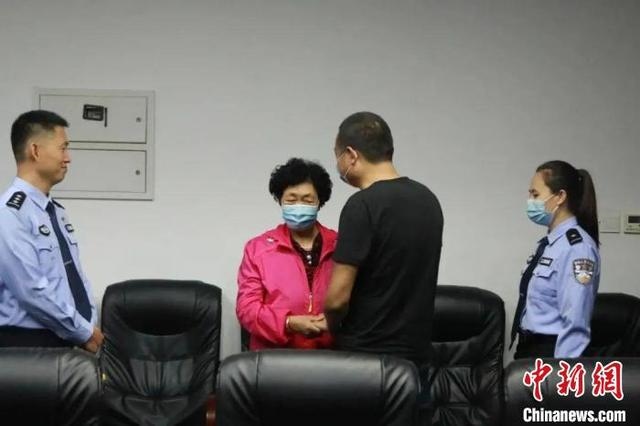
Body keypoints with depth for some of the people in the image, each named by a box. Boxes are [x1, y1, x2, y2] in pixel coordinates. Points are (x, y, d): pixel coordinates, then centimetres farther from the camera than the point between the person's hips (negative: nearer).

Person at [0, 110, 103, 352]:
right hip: (26, 342, -8)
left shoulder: (56, 212, 11)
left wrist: (90, 327, 2)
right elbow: (33, 290, -21)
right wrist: (84, 332, -13)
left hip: (66, 339, 8)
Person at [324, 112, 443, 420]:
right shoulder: (428, 199, 6)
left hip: (367, 358, -7)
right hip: (416, 353, 7)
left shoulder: (362, 205, -18)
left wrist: (334, 328, 3)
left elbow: (338, 297, -19)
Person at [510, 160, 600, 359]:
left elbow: (575, 324, -21)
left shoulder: (576, 247, -17)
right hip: (530, 349, 8)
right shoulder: (549, 243, 9)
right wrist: (524, 348, 16)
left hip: (551, 353, -8)